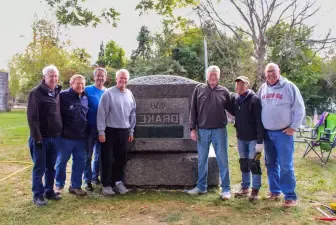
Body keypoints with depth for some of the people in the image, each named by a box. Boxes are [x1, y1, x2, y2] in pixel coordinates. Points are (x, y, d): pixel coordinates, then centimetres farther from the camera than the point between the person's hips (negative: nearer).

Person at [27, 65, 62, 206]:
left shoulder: (57, 92, 10)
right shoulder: (36, 93, -10)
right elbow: (32, 117, -14)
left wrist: (60, 133, 10)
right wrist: (37, 137, -17)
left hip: (55, 137, 6)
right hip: (41, 137, -6)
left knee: (51, 168, 14)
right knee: (39, 169, 4)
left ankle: (49, 191, 27)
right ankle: (38, 195, 15)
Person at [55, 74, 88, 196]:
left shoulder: (85, 98, 10)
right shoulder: (63, 96, -12)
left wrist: (86, 132, 16)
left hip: (81, 137, 6)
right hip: (66, 136, -6)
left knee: (80, 162, 11)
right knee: (61, 161, 9)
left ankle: (75, 186, 24)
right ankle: (59, 185, 26)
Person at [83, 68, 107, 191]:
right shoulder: (87, 90, -5)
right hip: (90, 127, -3)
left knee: (99, 155, 14)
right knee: (88, 155, 2)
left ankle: (95, 176, 30)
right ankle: (87, 180, 12)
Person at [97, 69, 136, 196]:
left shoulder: (129, 94, 7)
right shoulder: (108, 93, -10)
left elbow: (132, 113, 13)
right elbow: (101, 113, -11)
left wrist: (131, 131, 12)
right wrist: (101, 131, -13)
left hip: (124, 131, 5)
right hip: (110, 130, -5)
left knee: (121, 158, 13)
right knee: (108, 159, 3)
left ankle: (118, 182, 26)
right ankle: (106, 184, 15)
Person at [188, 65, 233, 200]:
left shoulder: (224, 91, 3)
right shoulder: (199, 89, 2)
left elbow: (231, 109, 11)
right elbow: (193, 110, 2)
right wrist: (193, 129, -2)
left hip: (219, 131, -1)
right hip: (202, 131, 1)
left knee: (222, 160, 4)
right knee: (202, 160, 11)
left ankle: (226, 189, 15)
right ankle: (201, 186, 26)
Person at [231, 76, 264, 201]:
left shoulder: (254, 99, -14)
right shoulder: (234, 98, 4)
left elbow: (259, 121, -17)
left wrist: (260, 141, -20)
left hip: (253, 138, -6)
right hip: (240, 137, 6)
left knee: (253, 163, 1)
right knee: (243, 162, 14)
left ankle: (255, 189, 13)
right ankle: (245, 187, 26)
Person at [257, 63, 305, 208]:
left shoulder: (289, 87, -5)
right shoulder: (263, 89, 9)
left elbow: (299, 109, -5)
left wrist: (293, 127, -10)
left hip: (283, 132, -5)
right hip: (267, 133, 5)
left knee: (285, 165, -6)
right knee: (271, 164, 12)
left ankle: (290, 196, 4)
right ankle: (274, 191, 26)